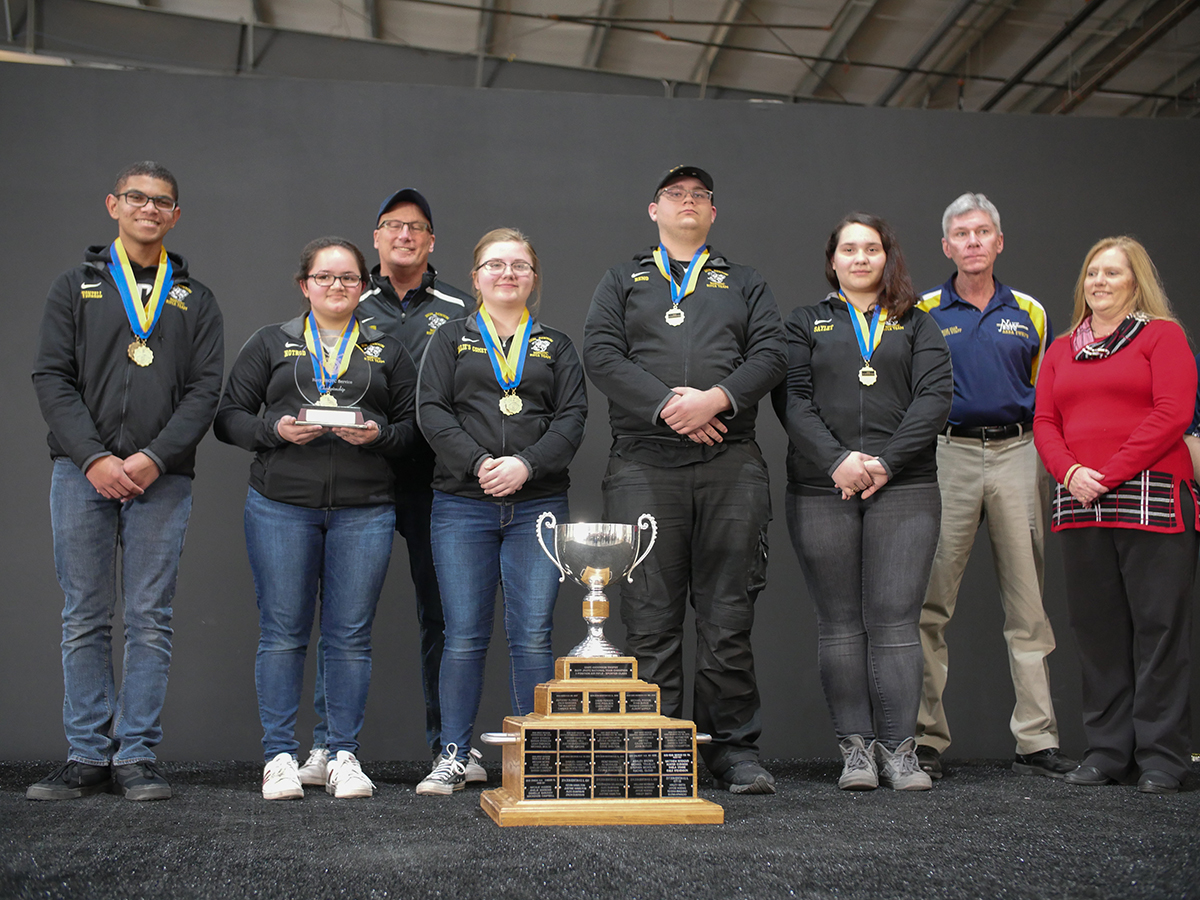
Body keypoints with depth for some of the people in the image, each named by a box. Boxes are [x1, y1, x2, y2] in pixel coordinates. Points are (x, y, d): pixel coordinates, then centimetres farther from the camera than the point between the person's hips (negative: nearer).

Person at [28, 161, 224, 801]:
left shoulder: (195, 301, 13)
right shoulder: (75, 287, 12)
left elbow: (205, 389, 3)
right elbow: (52, 379, 2)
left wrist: (155, 458, -12)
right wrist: (94, 458, -12)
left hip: (161, 478, 0)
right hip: (83, 472, 0)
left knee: (149, 621, 1)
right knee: (85, 620, 3)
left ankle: (137, 756, 7)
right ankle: (87, 755, 10)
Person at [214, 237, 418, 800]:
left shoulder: (387, 352, 15)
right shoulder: (270, 344, 12)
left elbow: (414, 425, 11)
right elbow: (229, 416, 7)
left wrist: (379, 434, -9)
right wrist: (275, 430, -11)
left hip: (364, 509, 1)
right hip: (281, 505, -1)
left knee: (351, 634, 2)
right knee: (282, 632, 1)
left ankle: (344, 756, 12)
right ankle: (280, 756, 11)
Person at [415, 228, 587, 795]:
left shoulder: (556, 346, 16)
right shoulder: (451, 339, 13)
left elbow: (571, 419, 4)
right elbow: (432, 411, 1)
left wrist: (526, 465, -13)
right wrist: (479, 464, -13)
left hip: (538, 505, 1)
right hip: (463, 504, -1)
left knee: (532, 636, -2)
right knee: (464, 636, -1)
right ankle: (453, 758, 9)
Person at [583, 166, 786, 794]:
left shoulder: (745, 285, 21)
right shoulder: (622, 283, 19)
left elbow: (771, 354, 5)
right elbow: (601, 355, 2)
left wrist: (715, 399, -12)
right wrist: (667, 404, -11)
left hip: (732, 463, 1)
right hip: (643, 464, 0)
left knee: (728, 615, 1)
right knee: (650, 617, -1)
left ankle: (735, 750, 8)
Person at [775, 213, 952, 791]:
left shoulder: (917, 325, 15)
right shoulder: (806, 324, 15)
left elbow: (935, 397, 2)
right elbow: (792, 400, 2)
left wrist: (886, 461, -11)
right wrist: (837, 460, -13)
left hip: (903, 488, 0)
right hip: (821, 490, 1)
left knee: (894, 618, -6)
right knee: (839, 621, 1)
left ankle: (898, 748, 1)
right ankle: (856, 746, 7)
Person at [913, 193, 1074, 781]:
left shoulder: (1030, 313, 13)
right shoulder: (923, 313, 7)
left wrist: (1054, 466, 7)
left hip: (1018, 455, 2)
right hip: (948, 455, -2)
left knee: (1028, 601, 3)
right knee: (929, 603, -3)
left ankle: (1036, 740, 8)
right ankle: (925, 739, 5)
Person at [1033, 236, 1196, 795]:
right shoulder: (1062, 349, 20)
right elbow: (1044, 423, 14)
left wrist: (1110, 474, -13)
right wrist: (1070, 472, -6)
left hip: (1151, 498, -5)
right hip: (1080, 505, 5)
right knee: (1097, 628, 6)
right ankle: (1109, 750, 14)